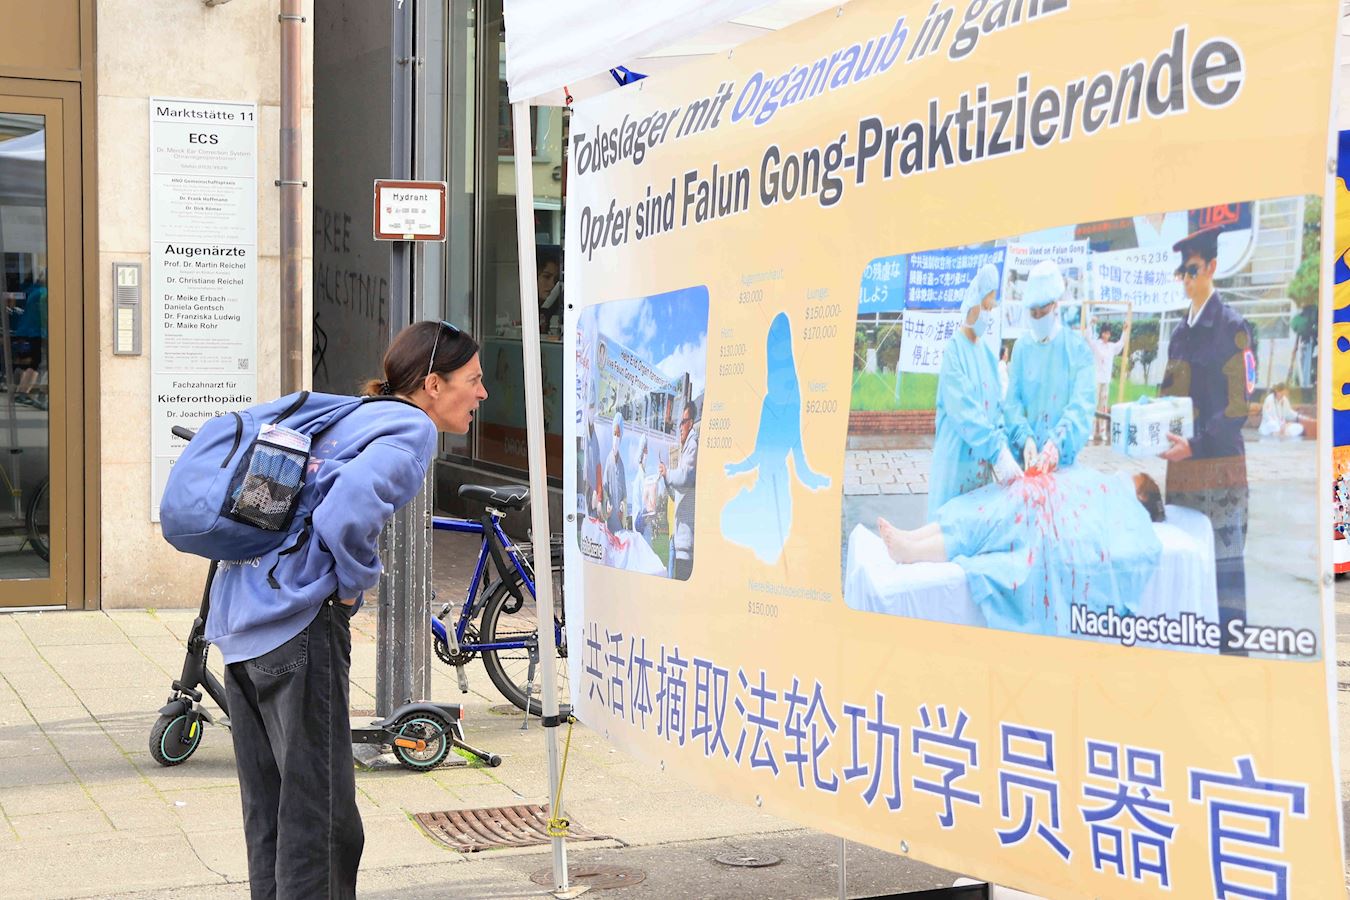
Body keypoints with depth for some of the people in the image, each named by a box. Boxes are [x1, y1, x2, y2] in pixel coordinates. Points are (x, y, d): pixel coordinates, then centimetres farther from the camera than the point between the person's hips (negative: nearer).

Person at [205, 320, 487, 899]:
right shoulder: (411, 430, -7)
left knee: (267, 818, 17)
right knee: (322, 826, -1)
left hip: (240, 617, 9)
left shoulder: (353, 415, 20)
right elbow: (350, 507, -26)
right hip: (300, 623, -9)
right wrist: (354, 582, -10)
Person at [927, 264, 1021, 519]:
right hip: (956, 461, -7)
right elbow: (964, 411, -20)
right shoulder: (953, 350, -10)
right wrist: (998, 453, -25)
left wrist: (1003, 447, -6)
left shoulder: (988, 354, 11)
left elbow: (997, 409, 10)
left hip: (981, 465, 7)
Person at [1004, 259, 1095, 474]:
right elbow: (1012, 402, 0)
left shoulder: (1077, 347, -2)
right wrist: (1025, 438, -18)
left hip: (1063, 458, -2)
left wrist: (1057, 443, -26)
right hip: (1025, 457, 2)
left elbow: (1081, 404, -12)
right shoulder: (1022, 347, 4)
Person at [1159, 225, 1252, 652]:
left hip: (1219, 464, -7)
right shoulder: (1180, 332, 15)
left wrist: (1194, 445, -20)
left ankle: (1230, 643, 2)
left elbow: (1237, 407, -13)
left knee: (1223, 560, -4)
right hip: (1181, 466, 7)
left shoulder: (1232, 327, -8)